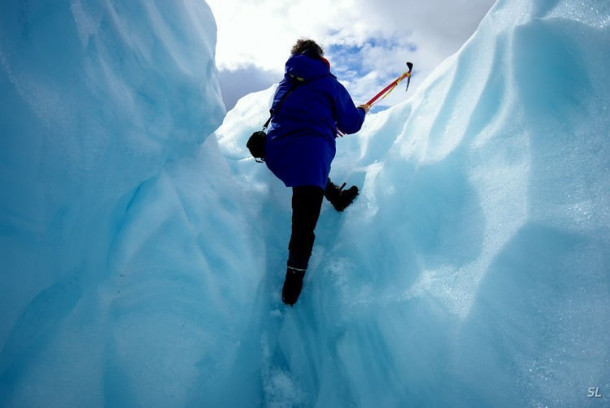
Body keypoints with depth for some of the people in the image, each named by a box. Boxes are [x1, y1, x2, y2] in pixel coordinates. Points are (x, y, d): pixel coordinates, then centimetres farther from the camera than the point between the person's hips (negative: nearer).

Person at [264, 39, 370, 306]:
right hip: (308, 153, -6)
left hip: (274, 154, 6)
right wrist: (362, 111, 37)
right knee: (304, 228, -3)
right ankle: (293, 284, 0)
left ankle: (336, 197, 46)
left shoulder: (284, 84, 26)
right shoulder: (329, 83, 10)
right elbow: (351, 124, 15)